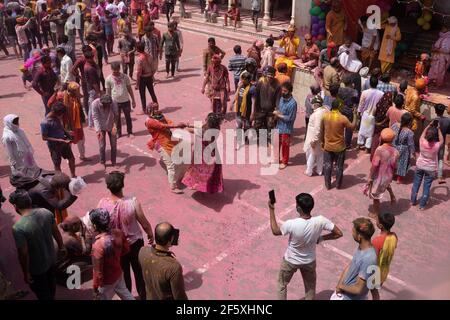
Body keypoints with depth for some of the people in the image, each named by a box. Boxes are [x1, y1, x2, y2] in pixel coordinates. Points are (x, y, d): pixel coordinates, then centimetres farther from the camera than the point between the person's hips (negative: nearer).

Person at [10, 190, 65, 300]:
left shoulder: (18, 228, -34)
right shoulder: (46, 212, -17)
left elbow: (23, 254, -26)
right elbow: (56, 232, -2)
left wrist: (26, 274, -10)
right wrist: (61, 247, 16)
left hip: (36, 267, -6)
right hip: (51, 258, 6)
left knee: (41, 291, 23)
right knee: (51, 281, 33)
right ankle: (51, 297, 59)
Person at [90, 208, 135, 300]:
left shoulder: (98, 245, -36)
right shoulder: (118, 233, -19)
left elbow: (98, 272, -26)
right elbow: (126, 249, 1)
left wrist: (95, 288, -11)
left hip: (107, 281, -5)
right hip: (118, 273, 6)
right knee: (123, 292, 30)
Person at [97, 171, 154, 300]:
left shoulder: (102, 204, -22)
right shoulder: (132, 202, -28)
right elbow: (145, 224, -16)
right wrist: (150, 235, 5)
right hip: (135, 243, -2)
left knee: (123, 273, 25)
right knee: (139, 272, 22)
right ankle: (143, 296, 39)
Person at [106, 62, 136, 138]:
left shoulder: (125, 77, -3)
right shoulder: (109, 79, -4)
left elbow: (129, 89, 4)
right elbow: (108, 92, 2)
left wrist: (133, 100, 4)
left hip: (126, 101, 0)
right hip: (115, 102, 0)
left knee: (128, 117, 11)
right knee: (117, 118, 11)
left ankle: (130, 132, 25)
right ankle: (118, 133, 25)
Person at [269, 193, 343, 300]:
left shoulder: (291, 224, -36)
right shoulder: (320, 221, -29)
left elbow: (275, 231, -15)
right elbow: (339, 233, -16)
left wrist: (271, 210, -11)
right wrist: (321, 238, -4)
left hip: (291, 261, -2)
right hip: (309, 261, 2)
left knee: (282, 284, 25)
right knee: (310, 286, 28)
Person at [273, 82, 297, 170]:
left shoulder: (292, 103, -22)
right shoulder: (281, 98, 1)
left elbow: (290, 118, -21)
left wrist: (278, 115, -17)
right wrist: (276, 112, -8)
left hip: (286, 128, -7)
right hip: (278, 126, 7)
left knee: (285, 146, 9)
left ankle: (284, 162, 27)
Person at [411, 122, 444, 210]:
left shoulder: (422, 142, -21)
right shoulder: (437, 145, -24)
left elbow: (423, 134, 2)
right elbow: (442, 140, 0)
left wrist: (429, 125, 6)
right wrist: (438, 129, 1)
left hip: (420, 166, 2)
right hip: (431, 169, -2)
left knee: (416, 183, 18)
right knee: (427, 186, 9)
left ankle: (413, 201, 29)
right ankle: (422, 205, 17)